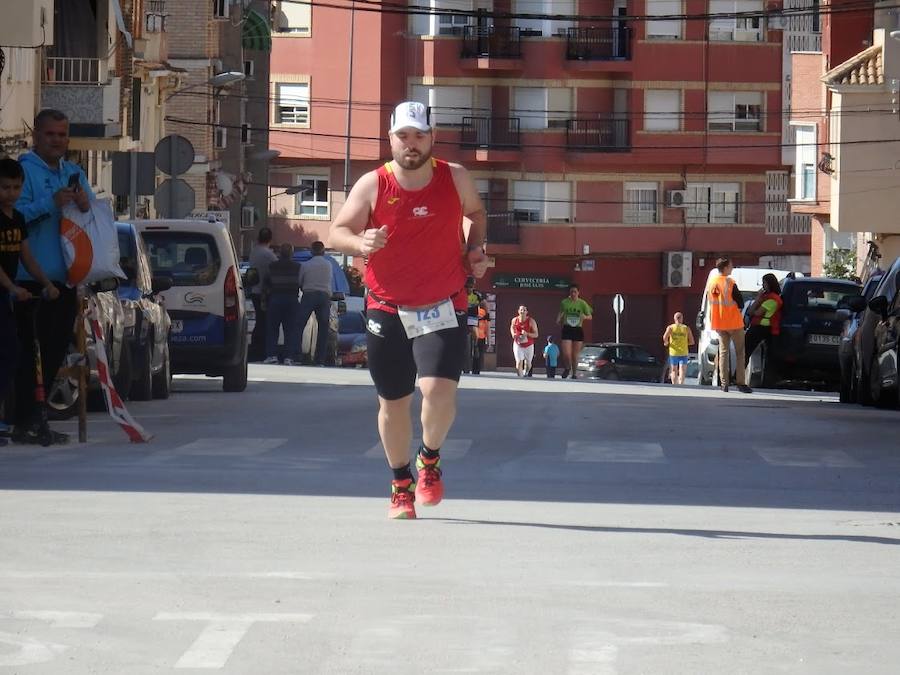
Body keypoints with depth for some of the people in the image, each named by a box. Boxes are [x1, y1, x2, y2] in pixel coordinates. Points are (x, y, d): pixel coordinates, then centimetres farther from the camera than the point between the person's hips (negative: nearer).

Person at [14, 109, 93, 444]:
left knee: (56, 351, 10)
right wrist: (52, 203, -23)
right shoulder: (24, 170, -4)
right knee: (34, 350, -8)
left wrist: (85, 206, -4)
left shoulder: (74, 174, 18)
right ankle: (24, 423, -6)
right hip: (33, 278, -7)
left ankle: (37, 418, 17)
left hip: (66, 278, 7)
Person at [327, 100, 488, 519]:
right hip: (388, 311, 0)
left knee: (438, 390, -19)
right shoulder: (373, 185, -8)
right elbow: (337, 232, -7)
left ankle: (430, 461, 10)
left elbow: (475, 212, 19)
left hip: (444, 309, 0)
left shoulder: (455, 178, -2)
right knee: (393, 402, 8)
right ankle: (401, 486, 29)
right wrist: (361, 243, -29)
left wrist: (475, 250, 2)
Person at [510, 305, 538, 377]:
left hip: (529, 346, 0)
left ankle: (525, 372, 46)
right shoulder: (514, 320, -8)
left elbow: (536, 334, -14)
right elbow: (512, 327, 17)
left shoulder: (531, 321, -15)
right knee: (519, 362, -14)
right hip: (518, 344, 0)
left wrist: (527, 334, -31)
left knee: (528, 364, 14)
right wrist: (513, 334, -4)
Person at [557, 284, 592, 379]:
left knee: (575, 355, 5)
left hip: (578, 330, 0)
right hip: (567, 329, 0)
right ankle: (568, 367, 23)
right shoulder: (564, 302, 1)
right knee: (566, 354, -9)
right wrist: (559, 319, 1)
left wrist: (585, 317, -18)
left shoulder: (582, 303, -3)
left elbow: (590, 316, 4)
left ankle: (574, 373, 23)